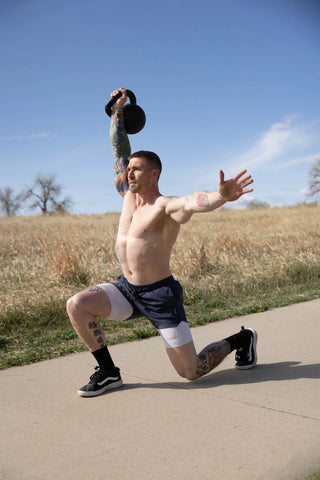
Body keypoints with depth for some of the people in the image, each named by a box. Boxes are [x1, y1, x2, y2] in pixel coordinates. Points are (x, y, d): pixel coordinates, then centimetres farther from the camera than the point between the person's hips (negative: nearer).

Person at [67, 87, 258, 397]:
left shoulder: (165, 206, -18)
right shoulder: (129, 195, 4)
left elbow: (192, 202, -42)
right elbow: (119, 148, 11)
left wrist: (220, 196, -63)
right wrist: (118, 110, 10)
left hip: (159, 296, -7)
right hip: (126, 289, 7)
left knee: (191, 372, 0)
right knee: (76, 306, -14)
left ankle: (240, 340, 28)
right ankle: (108, 373, 2)